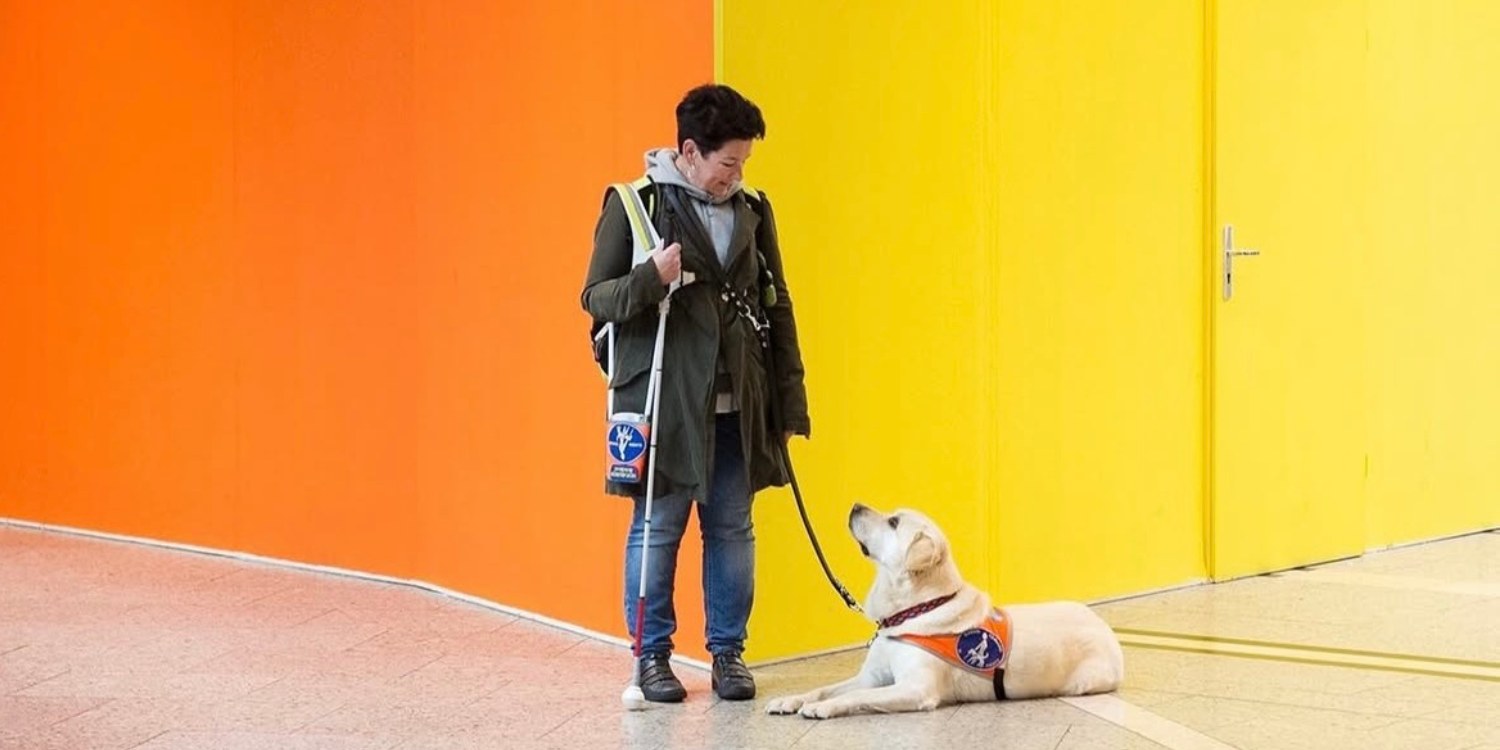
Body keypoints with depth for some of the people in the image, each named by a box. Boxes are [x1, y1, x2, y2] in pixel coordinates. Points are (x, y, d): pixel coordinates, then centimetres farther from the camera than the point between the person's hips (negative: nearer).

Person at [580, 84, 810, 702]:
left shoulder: (752, 211, 8)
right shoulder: (635, 206, -5)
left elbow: (777, 308, 13)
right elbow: (595, 298, -4)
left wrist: (790, 398, 10)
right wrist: (650, 279, -24)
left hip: (737, 408, 4)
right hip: (663, 402, -4)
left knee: (732, 530, 8)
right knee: (658, 529, 3)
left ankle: (728, 651, 19)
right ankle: (652, 655, 15)